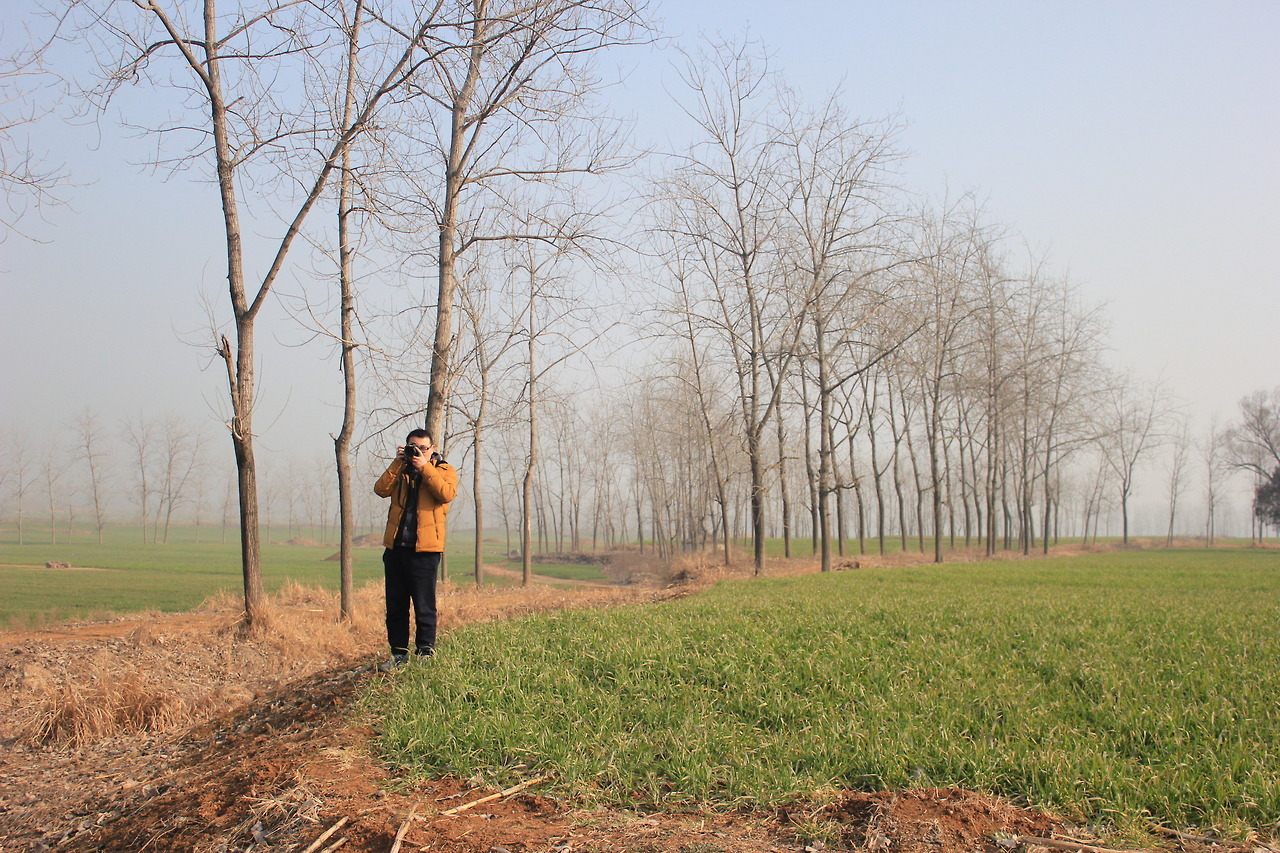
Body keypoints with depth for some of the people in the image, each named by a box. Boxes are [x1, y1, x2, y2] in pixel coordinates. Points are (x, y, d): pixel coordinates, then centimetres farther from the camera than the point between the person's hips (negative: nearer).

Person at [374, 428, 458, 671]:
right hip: (395, 547, 5)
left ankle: (425, 652, 7)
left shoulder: (444, 470, 6)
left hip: (424, 549, -4)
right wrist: (397, 463, -5)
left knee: (424, 606, -2)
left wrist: (424, 467, -13)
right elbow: (381, 489, 0)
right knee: (395, 605, 10)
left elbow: (447, 494, -15)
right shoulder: (400, 470, 17)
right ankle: (399, 653, 19)